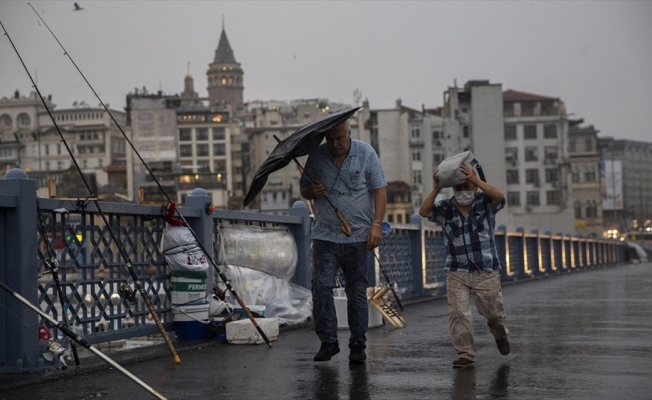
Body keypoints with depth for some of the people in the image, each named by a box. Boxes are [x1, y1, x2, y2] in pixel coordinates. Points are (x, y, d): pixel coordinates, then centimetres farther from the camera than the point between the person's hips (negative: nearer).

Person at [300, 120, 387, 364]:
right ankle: (328, 341, 2)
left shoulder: (365, 153, 1)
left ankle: (358, 345, 11)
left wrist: (376, 224, -11)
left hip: (358, 236, -2)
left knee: (357, 291, 4)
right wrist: (312, 191, -9)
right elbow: (304, 190, 15)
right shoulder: (316, 156, 6)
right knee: (321, 286, -8)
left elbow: (379, 190, -1)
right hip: (324, 235, 2)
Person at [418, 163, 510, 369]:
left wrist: (475, 180, -33)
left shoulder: (485, 202, -3)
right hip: (457, 272, 1)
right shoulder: (445, 208, 2)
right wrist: (436, 189, -22)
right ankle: (465, 354, 1)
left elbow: (499, 196, -24)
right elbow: (423, 211, -13)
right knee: (459, 313, -8)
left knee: (493, 312, 11)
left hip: (487, 271, -1)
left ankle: (500, 334, 45)